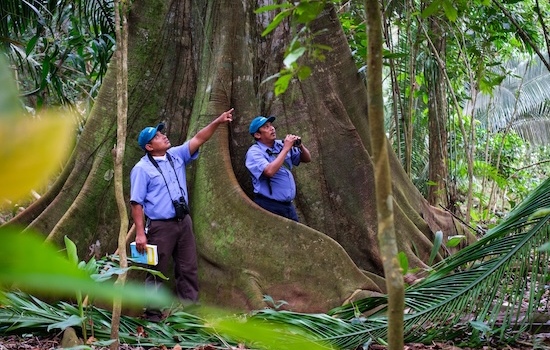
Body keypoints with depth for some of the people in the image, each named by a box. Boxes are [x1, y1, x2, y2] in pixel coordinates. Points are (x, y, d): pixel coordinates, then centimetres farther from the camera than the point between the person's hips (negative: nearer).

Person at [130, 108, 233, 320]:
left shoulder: (176, 155, 8)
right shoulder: (142, 169, -10)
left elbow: (198, 139, 5)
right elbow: (136, 203, -12)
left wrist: (218, 122, -8)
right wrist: (140, 233, -18)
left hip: (183, 222, 6)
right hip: (160, 227, -6)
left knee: (188, 268, 10)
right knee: (157, 272, 2)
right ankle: (153, 315, 10)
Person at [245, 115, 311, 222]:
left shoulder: (281, 145, 8)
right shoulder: (254, 152, -10)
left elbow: (307, 159, 15)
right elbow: (269, 171, -27)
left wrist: (300, 146, -6)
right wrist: (286, 149, -19)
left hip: (288, 205, 6)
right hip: (269, 206, -6)